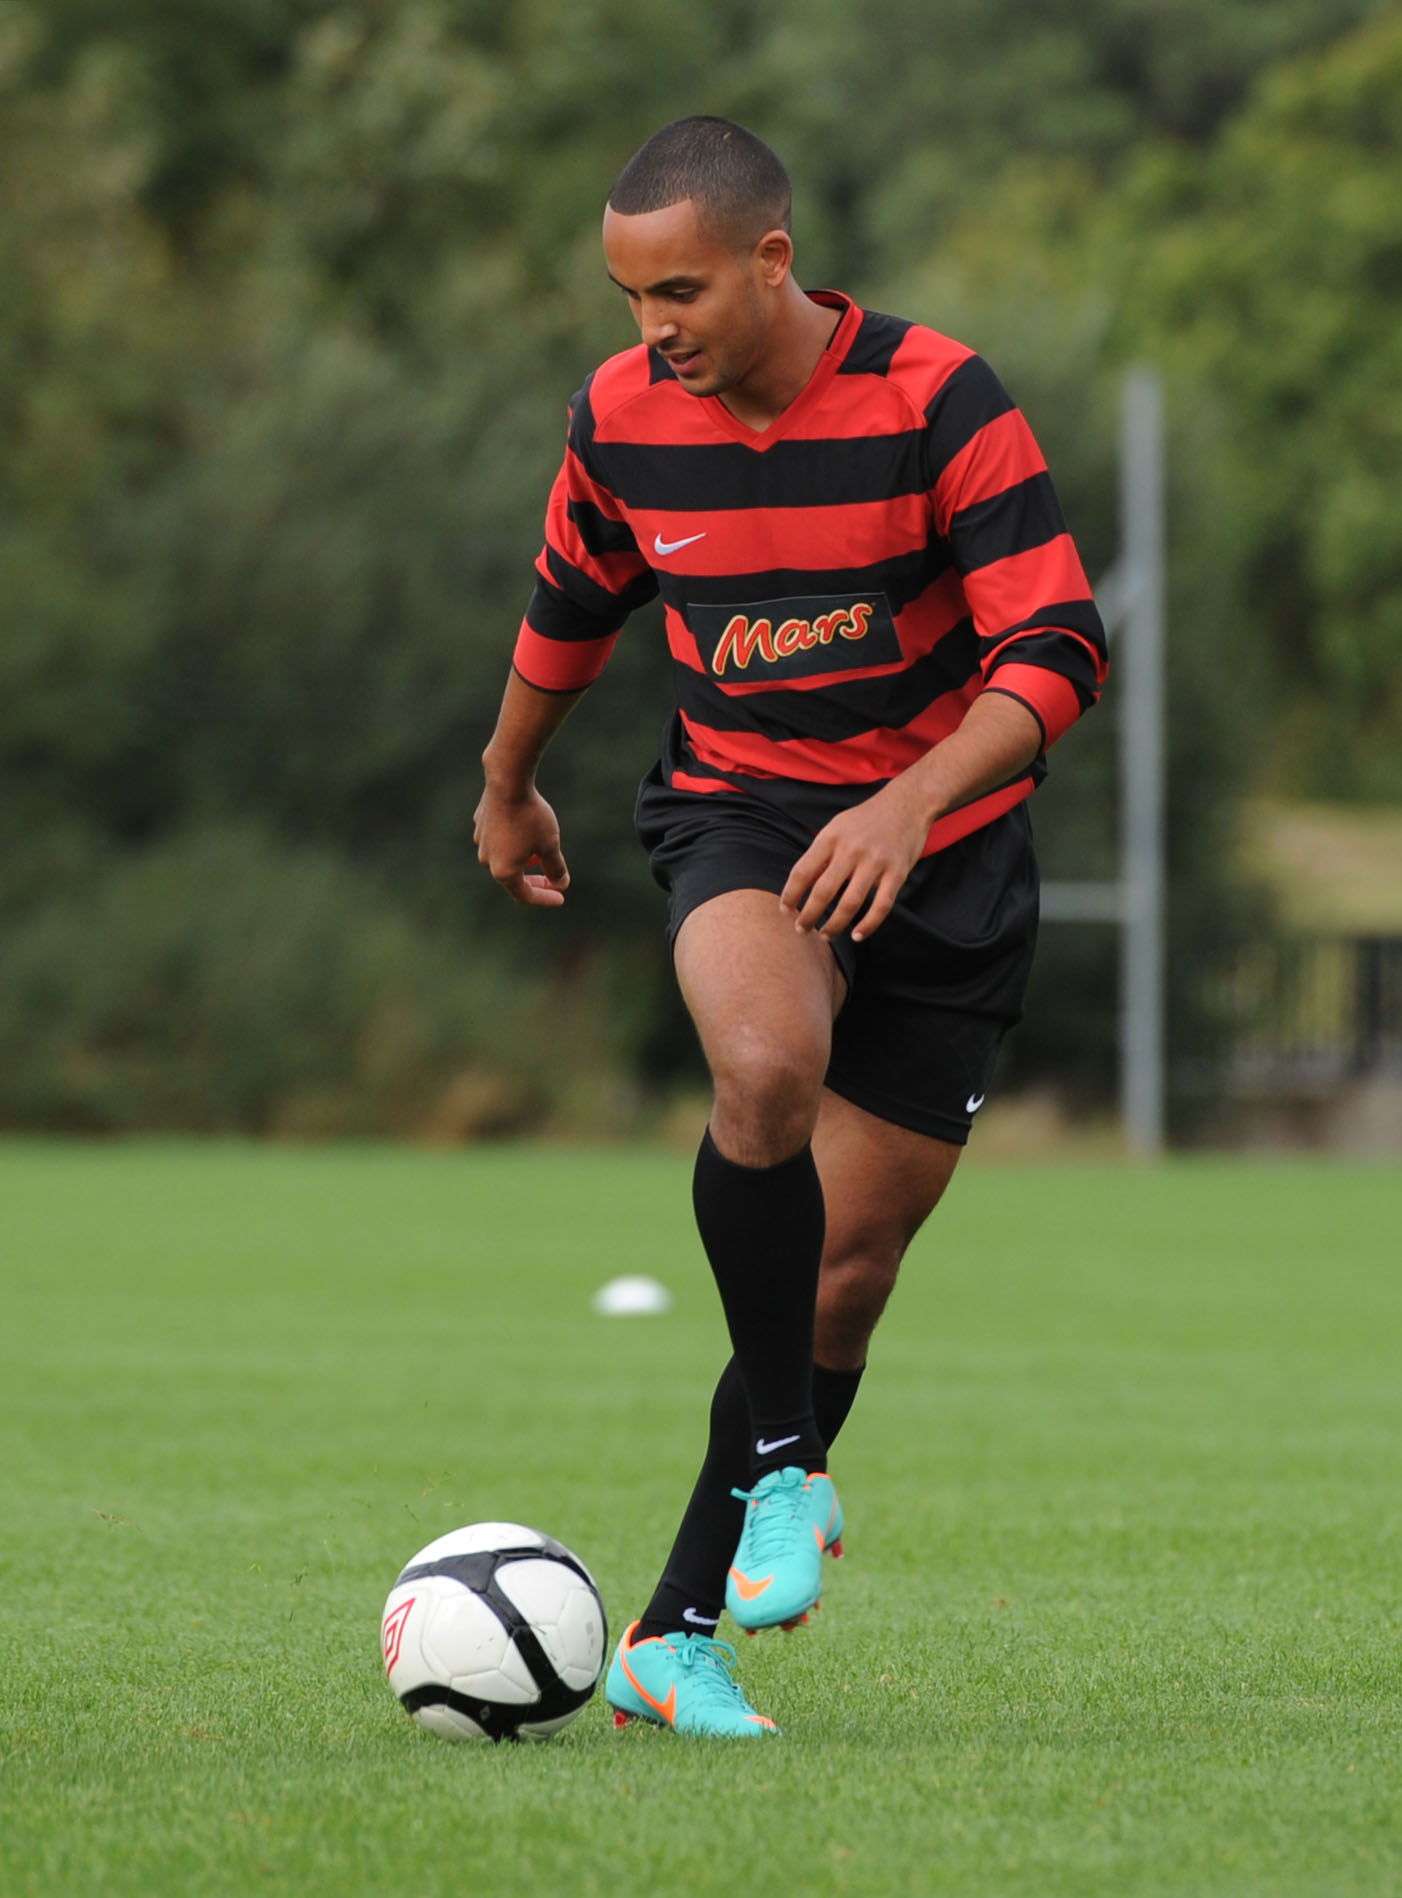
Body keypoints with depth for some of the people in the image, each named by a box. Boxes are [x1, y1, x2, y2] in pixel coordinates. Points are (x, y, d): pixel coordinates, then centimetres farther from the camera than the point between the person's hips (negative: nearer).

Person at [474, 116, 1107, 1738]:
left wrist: (911, 803, -35)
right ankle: (785, 1472, -19)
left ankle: (678, 1637, 13)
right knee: (765, 1069, -33)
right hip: (739, 811, 1)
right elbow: (569, 608, 15)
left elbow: (1057, 650, -21)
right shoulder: (622, 415, -6)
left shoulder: (937, 404, -17)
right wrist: (507, 788, 28)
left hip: (943, 848, -1)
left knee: (849, 1260, 2)